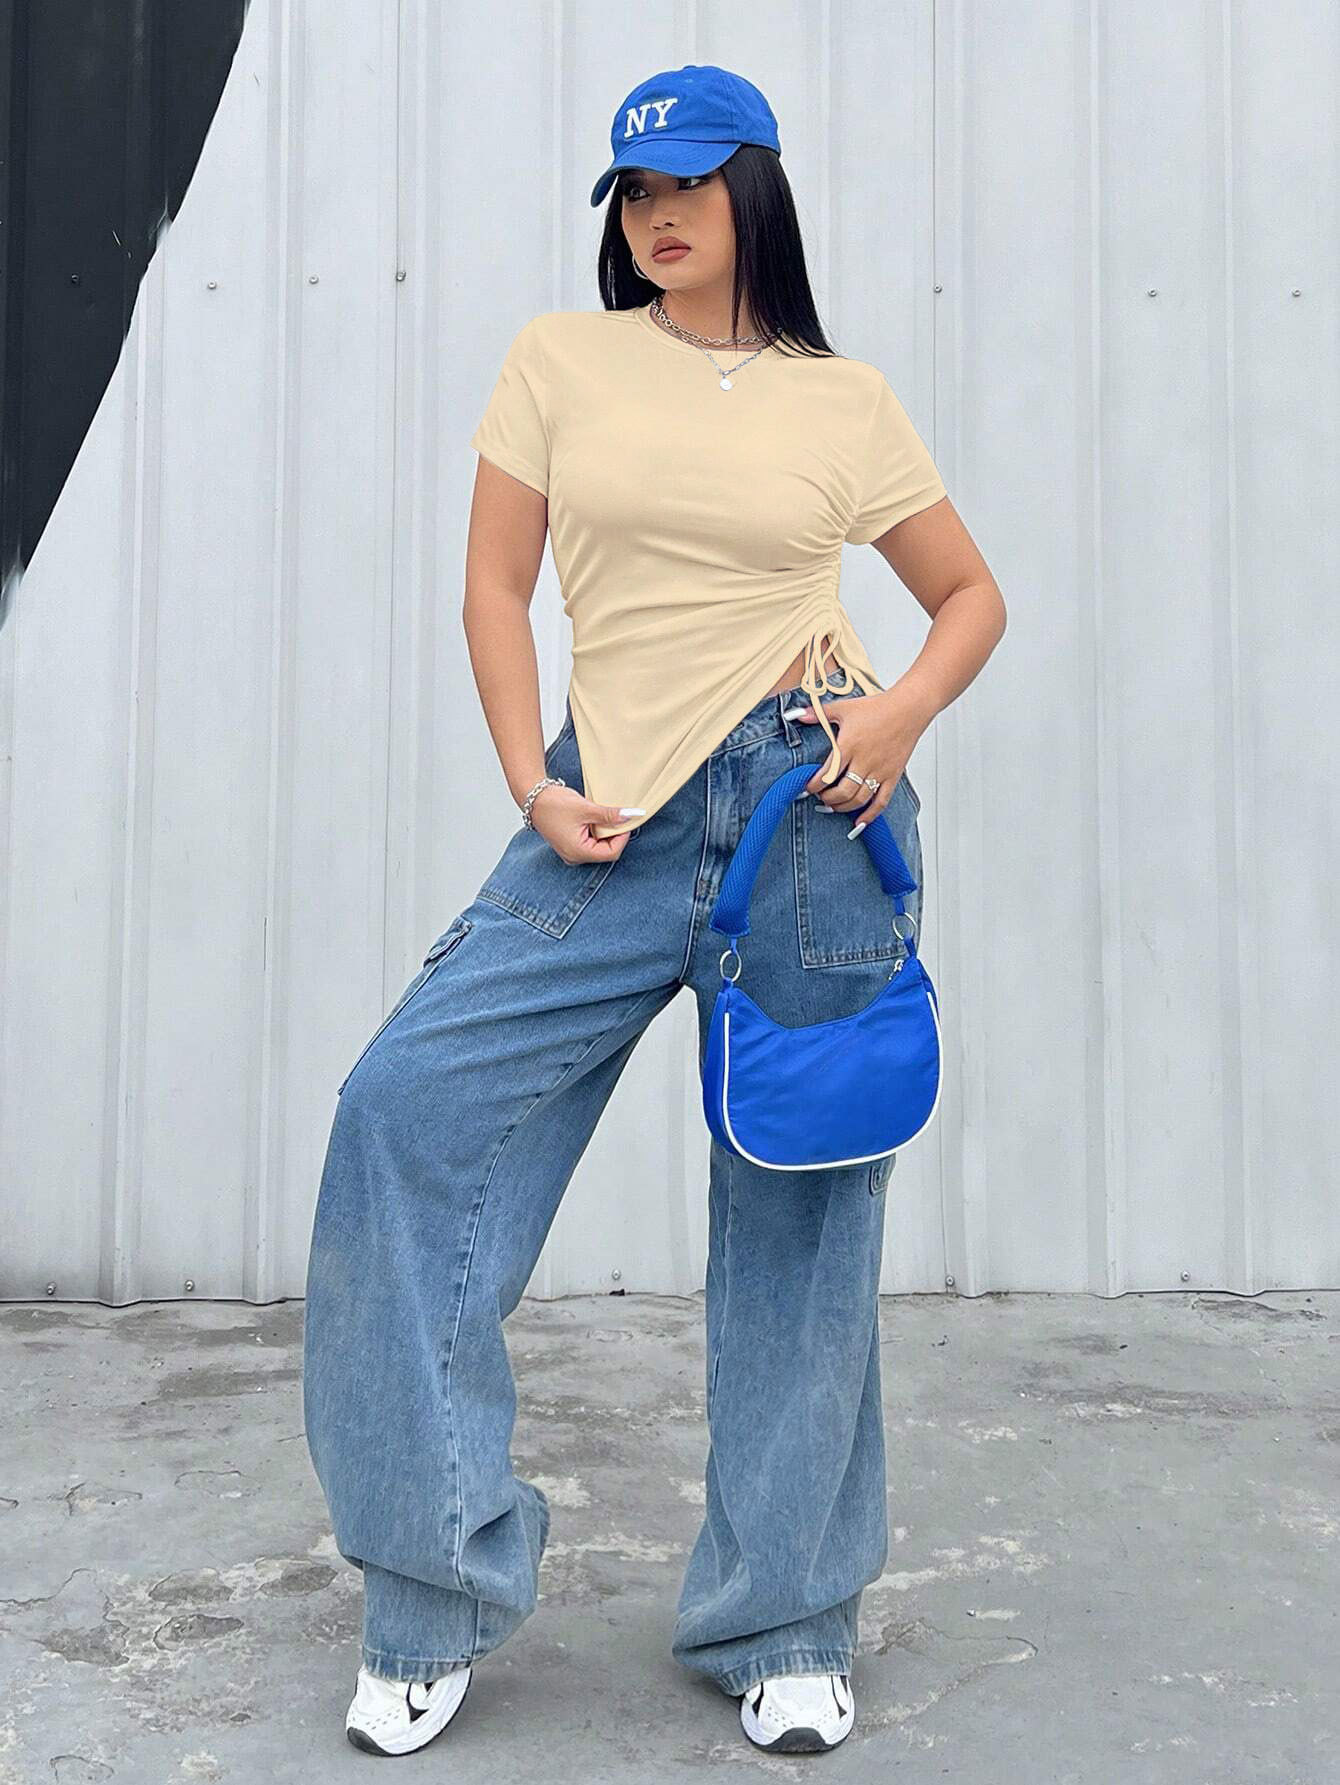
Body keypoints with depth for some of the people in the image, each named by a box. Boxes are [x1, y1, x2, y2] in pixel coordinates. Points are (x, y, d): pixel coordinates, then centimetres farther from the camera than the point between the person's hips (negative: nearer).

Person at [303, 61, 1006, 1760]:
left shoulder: (845, 400, 8)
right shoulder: (560, 359, 10)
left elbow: (970, 594, 15)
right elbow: (494, 585, 7)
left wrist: (905, 712, -5)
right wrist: (533, 788, -5)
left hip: (804, 806, -1)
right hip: (613, 821, 1)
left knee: (799, 1207, 3)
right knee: (409, 1104, -11)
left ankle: (783, 1629, 21)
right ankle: (434, 1602, 4)